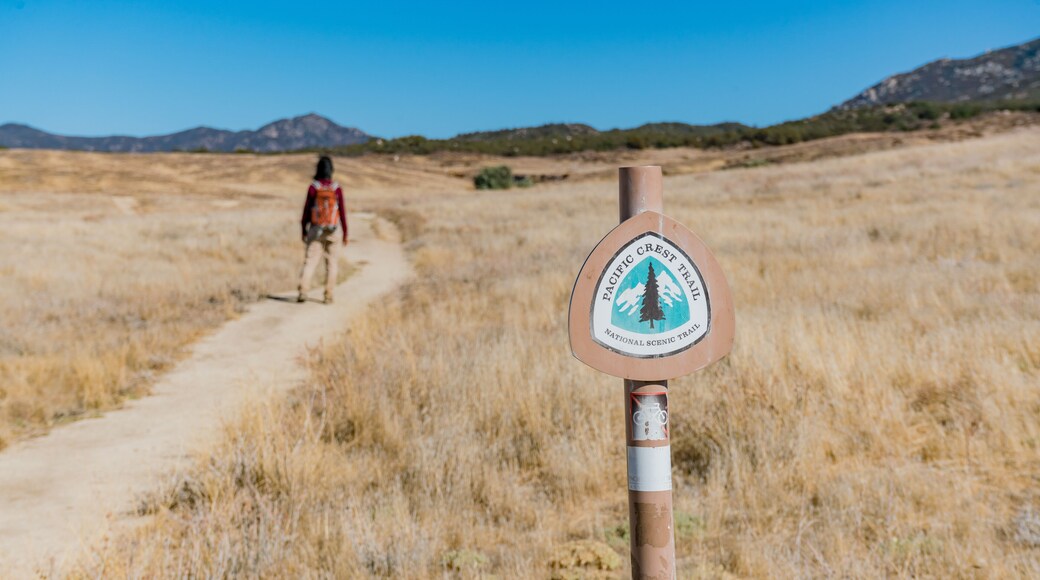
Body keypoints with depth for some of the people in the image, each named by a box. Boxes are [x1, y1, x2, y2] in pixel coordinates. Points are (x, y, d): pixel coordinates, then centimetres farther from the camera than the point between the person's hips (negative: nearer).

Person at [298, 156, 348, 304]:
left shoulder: (313, 187, -6)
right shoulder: (337, 188, -4)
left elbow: (306, 210, -4)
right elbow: (342, 212, -3)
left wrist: (304, 231, 6)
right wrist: (345, 234, 6)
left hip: (316, 230, 0)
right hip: (333, 231, 0)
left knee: (310, 262, 0)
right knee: (332, 263, 8)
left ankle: (303, 291, -15)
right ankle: (328, 295, 6)